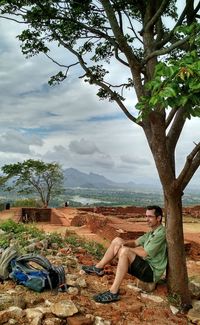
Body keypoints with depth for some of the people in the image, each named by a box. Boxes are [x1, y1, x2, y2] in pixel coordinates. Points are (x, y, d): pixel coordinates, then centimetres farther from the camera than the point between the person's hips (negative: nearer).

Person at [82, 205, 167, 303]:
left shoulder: (161, 233, -19)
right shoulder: (152, 232, 12)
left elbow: (144, 254, -23)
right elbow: (135, 242, 13)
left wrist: (125, 247, -10)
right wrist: (123, 243, -9)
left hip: (151, 272, -10)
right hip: (145, 266, 10)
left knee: (124, 251, -33)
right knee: (117, 240, 6)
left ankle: (113, 292, -29)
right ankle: (98, 268, 12)